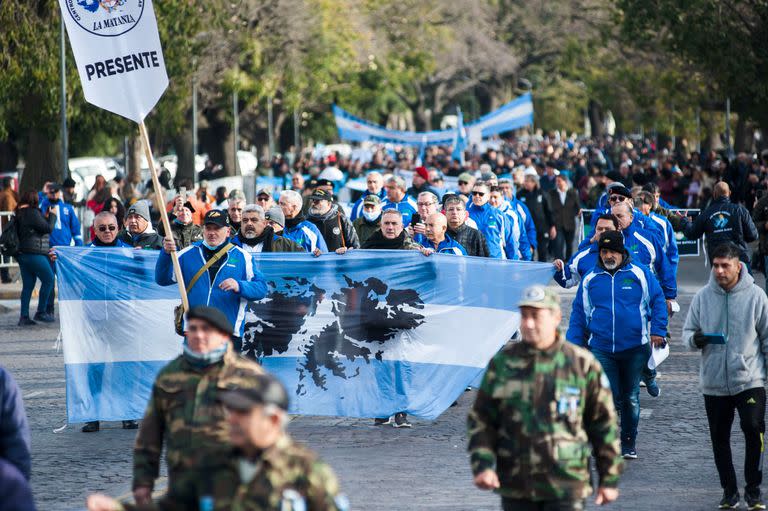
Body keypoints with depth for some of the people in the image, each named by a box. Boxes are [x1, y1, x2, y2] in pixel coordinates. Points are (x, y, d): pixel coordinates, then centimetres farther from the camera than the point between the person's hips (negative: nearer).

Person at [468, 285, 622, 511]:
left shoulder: (582, 365, -3)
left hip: (565, 486, -3)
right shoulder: (503, 362, 2)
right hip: (516, 484, 3)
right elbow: (480, 420, 5)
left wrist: (609, 479, 4)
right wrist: (482, 465, -9)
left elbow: (604, 424, 3)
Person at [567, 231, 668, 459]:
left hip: (635, 348, 0)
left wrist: (657, 330, -5)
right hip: (601, 349, 0)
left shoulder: (640, 273, 1)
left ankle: (629, 443, 25)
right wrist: (574, 343, 4)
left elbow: (657, 301, 6)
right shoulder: (590, 279, 6)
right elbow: (578, 313, 11)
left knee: (631, 397, 10)